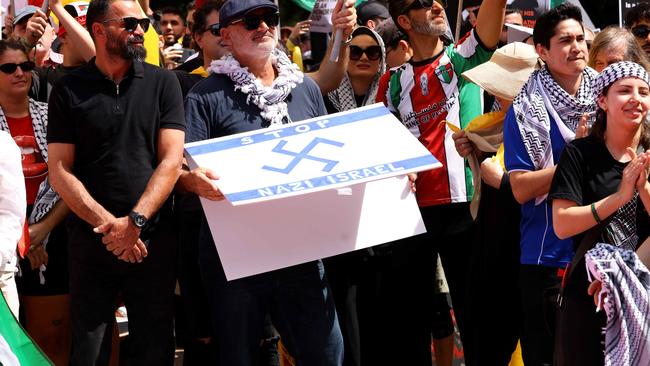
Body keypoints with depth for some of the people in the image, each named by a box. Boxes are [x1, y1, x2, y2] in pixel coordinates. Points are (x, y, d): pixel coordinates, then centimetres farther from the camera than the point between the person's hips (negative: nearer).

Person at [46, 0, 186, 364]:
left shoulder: (162, 82, 4)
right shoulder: (69, 90, 3)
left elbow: (171, 160, -2)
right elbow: (60, 170, -1)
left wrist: (135, 221, -14)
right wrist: (109, 225, -12)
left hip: (154, 239, 1)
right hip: (91, 240, 0)